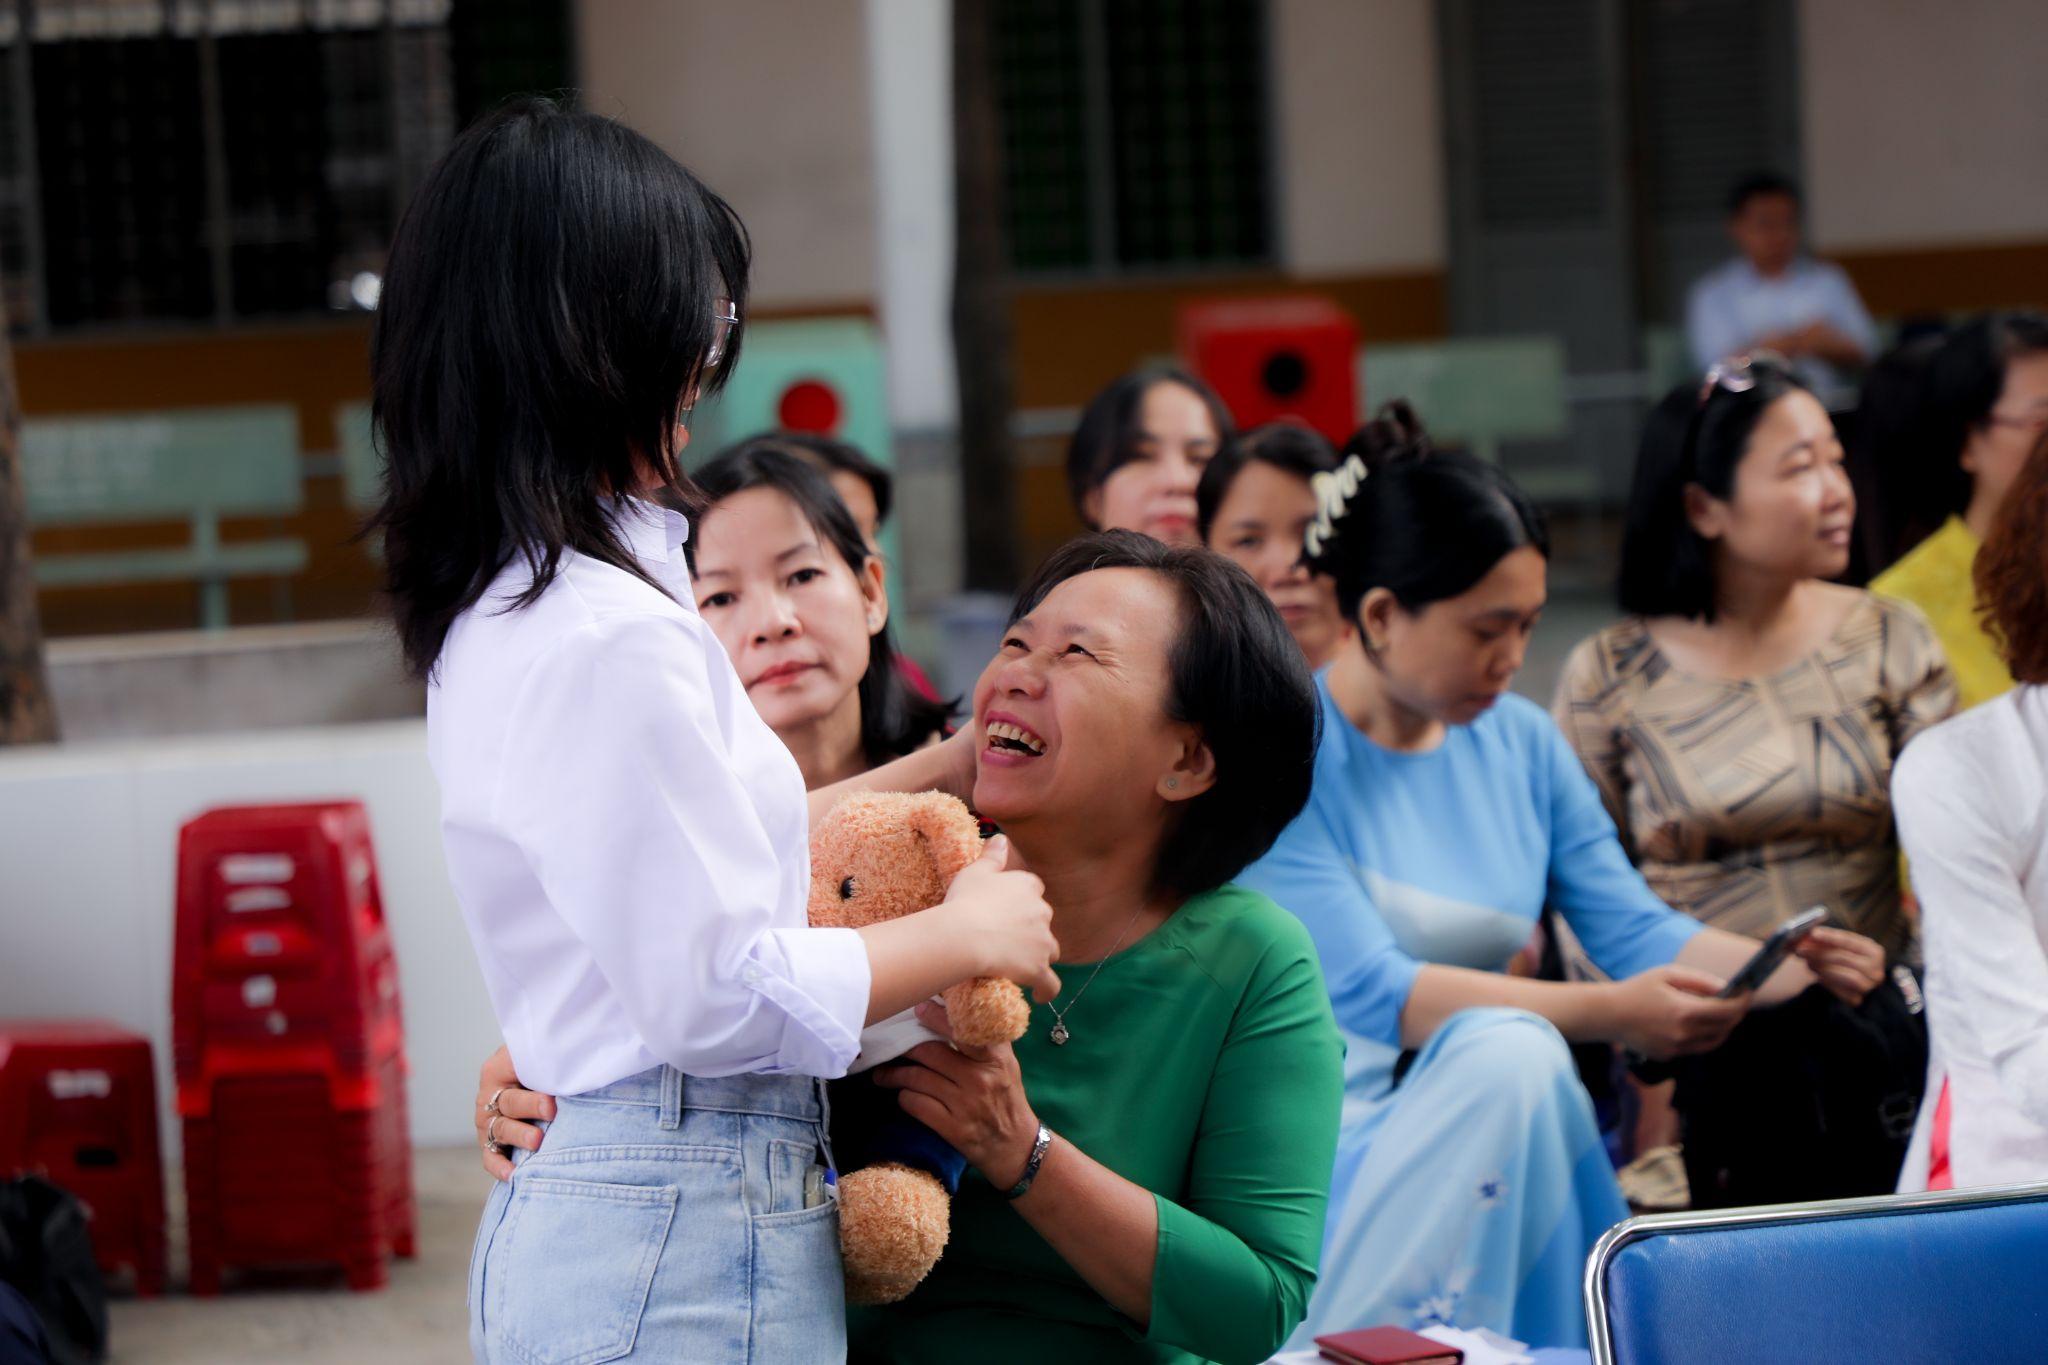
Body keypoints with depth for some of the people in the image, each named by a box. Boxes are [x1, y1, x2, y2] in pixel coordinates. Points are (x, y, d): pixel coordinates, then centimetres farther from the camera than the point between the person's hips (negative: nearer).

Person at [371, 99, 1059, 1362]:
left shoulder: (499, 613, 11)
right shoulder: (605, 640, -20)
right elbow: (718, 992, -20)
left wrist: (949, 767, 23)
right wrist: (966, 934, -6)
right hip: (680, 1243, -10)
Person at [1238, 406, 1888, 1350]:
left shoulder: (1521, 742, 13)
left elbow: (1633, 927, 9)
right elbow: (1368, 991, -20)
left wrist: (1790, 966, -12)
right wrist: (1606, 1013, -27)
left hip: (1483, 1125, 5)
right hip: (1315, 1124, -5)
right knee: (1506, 1052, -32)